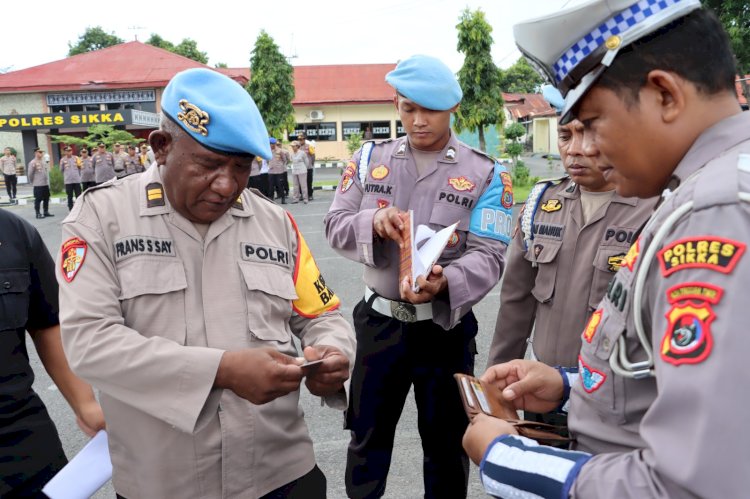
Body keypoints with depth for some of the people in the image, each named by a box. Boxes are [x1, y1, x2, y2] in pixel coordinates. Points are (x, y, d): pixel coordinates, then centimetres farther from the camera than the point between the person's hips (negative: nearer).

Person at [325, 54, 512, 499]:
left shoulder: (486, 174, -5)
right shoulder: (369, 158, 2)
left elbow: (489, 256, -13)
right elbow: (336, 227, -1)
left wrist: (444, 283, -34)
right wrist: (373, 221, -23)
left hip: (447, 326, -1)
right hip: (379, 321, 2)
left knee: (446, 444, 17)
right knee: (367, 436, 18)